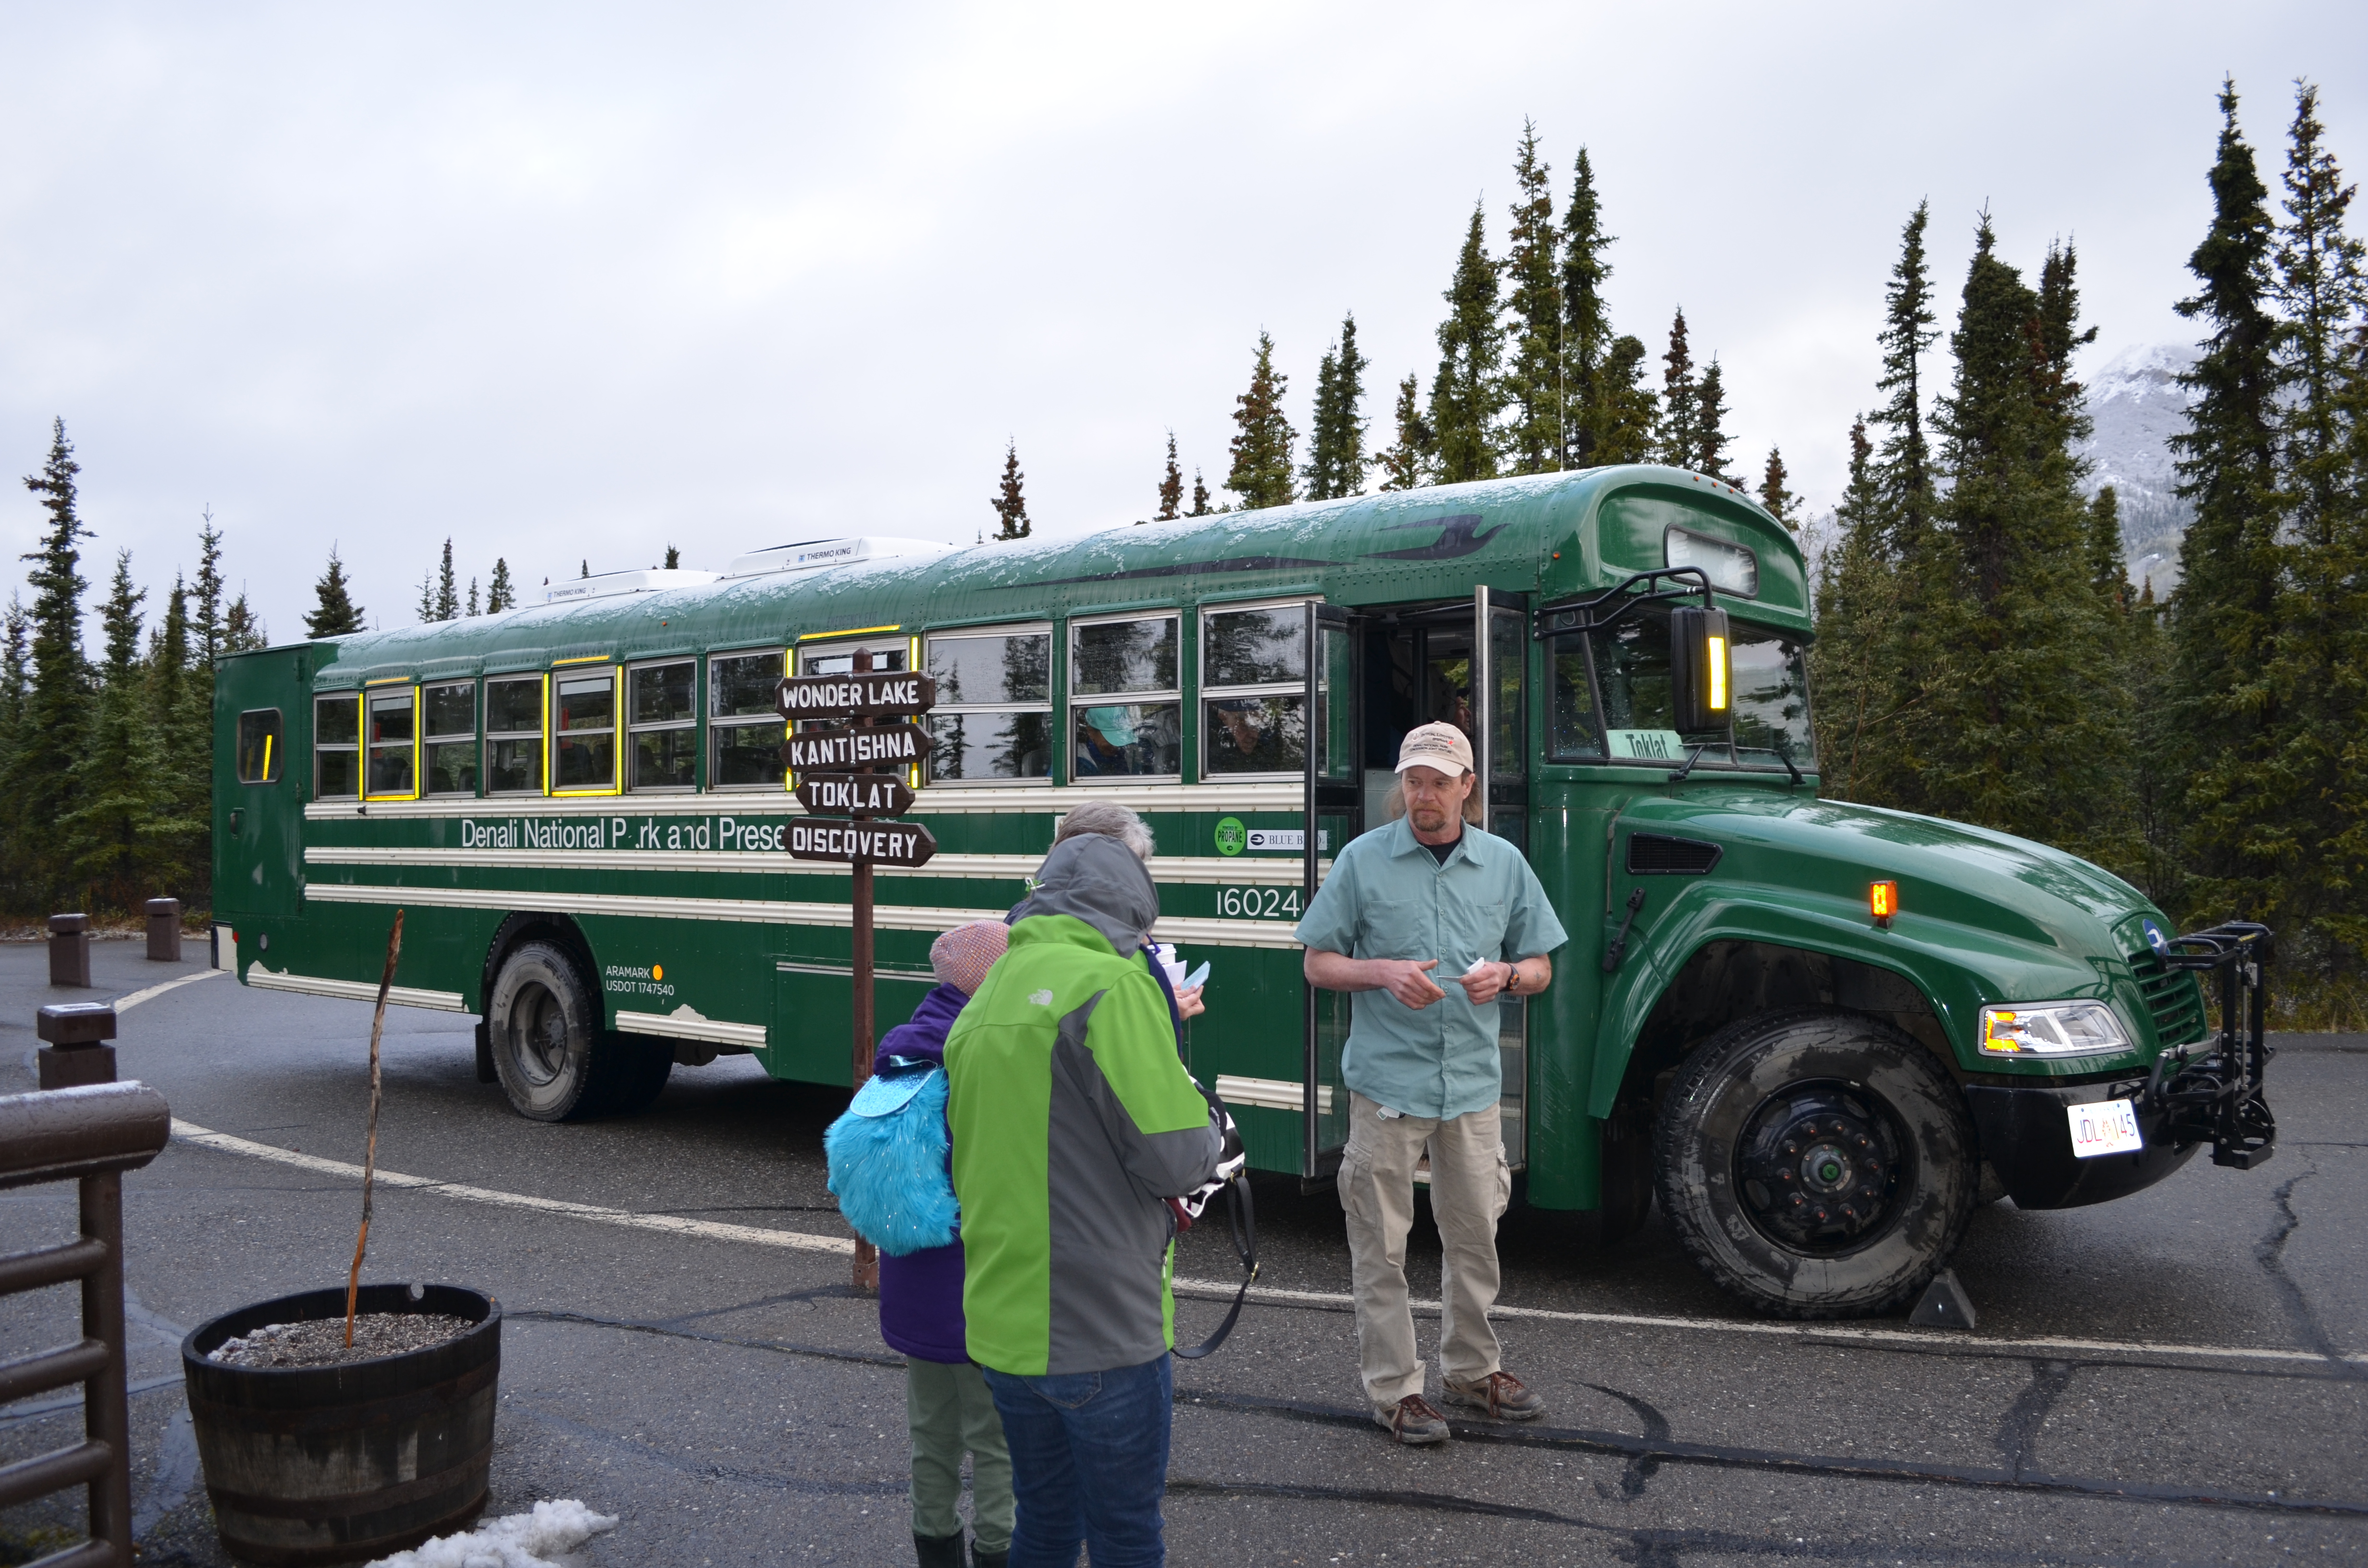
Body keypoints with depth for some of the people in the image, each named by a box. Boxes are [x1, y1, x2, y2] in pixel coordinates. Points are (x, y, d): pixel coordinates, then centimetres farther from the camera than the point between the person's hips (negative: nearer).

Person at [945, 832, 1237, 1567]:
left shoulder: (984, 1001, 11)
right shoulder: (1110, 984, -15)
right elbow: (1175, 1158, -18)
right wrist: (1213, 1134, 5)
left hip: (1001, 1326, 8)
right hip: (1099, 1337, -7)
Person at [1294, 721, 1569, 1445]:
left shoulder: (1504, 863, 7)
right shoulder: (1364, 859, -1)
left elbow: (1540, 966, 12)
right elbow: (1318, 964, 1)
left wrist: (1507, 975, -10)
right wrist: (1382, 972, -17)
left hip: (1472, 1081, 3)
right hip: (1386, 1079, -3)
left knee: (1475, 1231, 14)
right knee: (1381, 1242, 3)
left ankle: (1472, 1367, 32)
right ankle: (1395, 1387, 16)